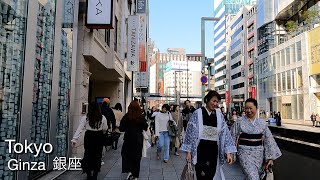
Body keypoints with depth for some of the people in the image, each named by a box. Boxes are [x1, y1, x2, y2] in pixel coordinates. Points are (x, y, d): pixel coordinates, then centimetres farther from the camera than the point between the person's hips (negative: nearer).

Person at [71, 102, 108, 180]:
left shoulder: (85, 118, -9)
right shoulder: (102, 118, -7)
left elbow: (79, 129, -12)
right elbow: (105, 129, 3)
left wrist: (74, 139, -12)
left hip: (89, 137, 0)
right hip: (99, 138, 0)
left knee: (88, 155, 15)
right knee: (97, 155, 11)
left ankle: (89, 173, 22)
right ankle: (95, 174, 18)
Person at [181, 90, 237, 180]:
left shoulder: (219, 115, 4)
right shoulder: (198, 113, -5)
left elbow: (224, 133, 1)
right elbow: (191, 131, -4)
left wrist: (228, 152, -5)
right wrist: (188, 151, -3)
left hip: (214, 150, 3)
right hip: (200, 149, -3)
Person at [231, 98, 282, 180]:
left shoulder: (262, 123, 3)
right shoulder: (239, 121, -4)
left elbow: (268, 140, 5)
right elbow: (233, 138, 1)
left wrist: (270, 157, 3)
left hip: (259, 152, 3)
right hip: (245, 152, -3)